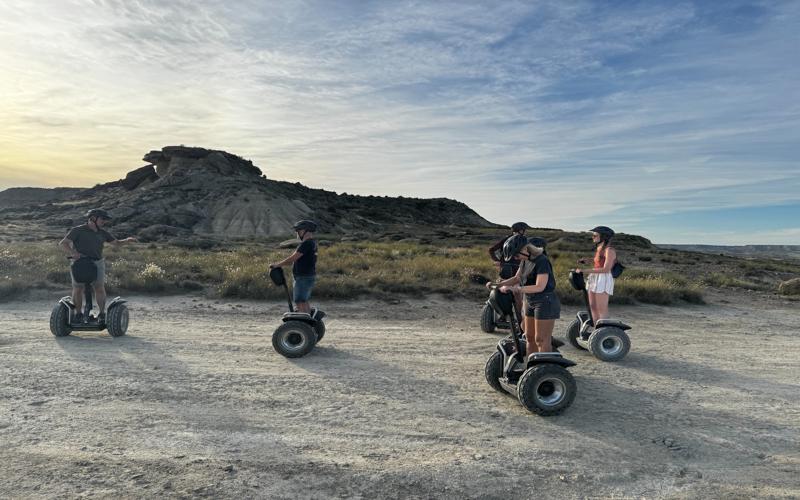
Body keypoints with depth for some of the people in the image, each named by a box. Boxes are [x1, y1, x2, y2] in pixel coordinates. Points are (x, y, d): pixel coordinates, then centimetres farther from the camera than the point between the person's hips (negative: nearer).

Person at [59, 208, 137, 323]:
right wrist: (72, 253, -24)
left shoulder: (102, 233, 10)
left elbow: (116, 242, 16)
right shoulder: (78, 230, -2)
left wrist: (127, 240, -4)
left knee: (99, 288, -7)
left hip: (97, 263, 3)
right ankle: (78, 314, 13)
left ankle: (102, 314, -1)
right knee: (77, 289, -1)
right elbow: (63, 243, -7)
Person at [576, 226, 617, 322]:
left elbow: (606, 269, -19)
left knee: (602, 309, -6)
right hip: (594, 279, 9)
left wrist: (586, 270, -21)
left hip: (603, 280, -9)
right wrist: (586, 262, 14)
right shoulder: (599, 249, 15)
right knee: (593, 307, 10)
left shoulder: (609, 250, -11)